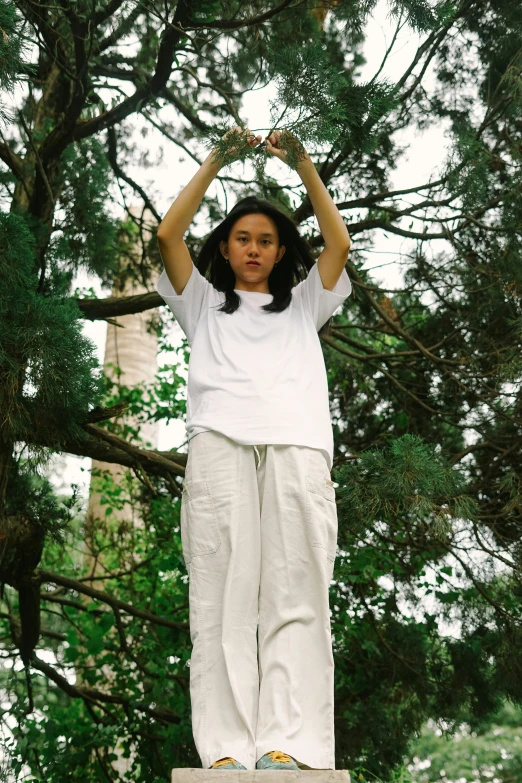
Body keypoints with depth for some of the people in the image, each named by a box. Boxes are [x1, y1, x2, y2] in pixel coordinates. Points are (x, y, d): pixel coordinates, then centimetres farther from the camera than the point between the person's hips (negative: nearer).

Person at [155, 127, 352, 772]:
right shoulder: (203, 302, 29)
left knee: (296, 596, -12)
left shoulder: (304, 302, 31)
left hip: (299, 446, 1)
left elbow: (338, 243, 17)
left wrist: (303, 164, 13)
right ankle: (226, 750, -17)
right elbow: (169, 234, 16)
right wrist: (216, 161, 14)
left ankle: (290, 747, -17)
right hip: (220, 445, 0)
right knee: (224, 596, -13)